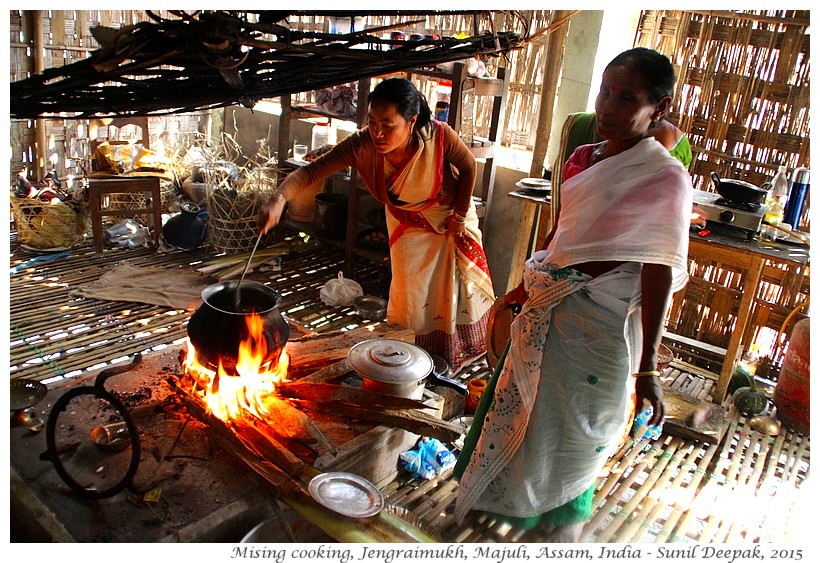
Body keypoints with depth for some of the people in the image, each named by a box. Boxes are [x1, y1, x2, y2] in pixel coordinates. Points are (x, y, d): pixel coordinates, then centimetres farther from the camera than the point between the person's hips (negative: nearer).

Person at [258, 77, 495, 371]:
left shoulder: (439, 136, -37)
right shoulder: (362, 145, -34)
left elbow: (469, 168, -18)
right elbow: (311, 170, -38)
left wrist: (460, 216, -13)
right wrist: (279, 199, -56)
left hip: (450, 216, -1)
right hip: (408, 223, 1)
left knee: (457, 289, 11)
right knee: (410, 294, 9)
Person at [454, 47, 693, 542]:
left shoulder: (665, 178, -14)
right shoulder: (582, 158, 6)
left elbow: (659, 274, -17)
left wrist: (647, 366, -17)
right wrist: (526, 287, 22)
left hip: (600, 323, -6)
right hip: (547, 308, 7)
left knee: (574, 431, 9)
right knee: (520, 406, 21)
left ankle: (561, 527, 35)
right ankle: (497, 503, 46)